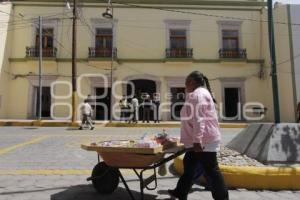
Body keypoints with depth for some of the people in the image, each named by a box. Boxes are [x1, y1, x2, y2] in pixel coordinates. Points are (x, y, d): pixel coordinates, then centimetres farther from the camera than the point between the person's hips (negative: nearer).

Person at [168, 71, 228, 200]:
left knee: (211, 170, -1)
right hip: (203, 140, 11)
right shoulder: (198, 93, 18)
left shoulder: (198, 94, -14)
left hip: (203, 141, -11)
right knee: (189, 166, 17)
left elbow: (199, 119, -24)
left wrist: (197, 140, -27)